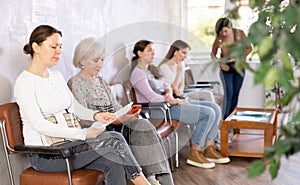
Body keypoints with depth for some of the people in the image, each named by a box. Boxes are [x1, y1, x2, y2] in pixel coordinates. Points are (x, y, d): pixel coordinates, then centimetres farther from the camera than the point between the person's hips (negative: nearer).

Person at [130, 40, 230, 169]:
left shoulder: (151, 69, 19)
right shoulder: (138, 74, -11)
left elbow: (166, 85, 17)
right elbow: (153, 98, -19)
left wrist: (169, 94, -7)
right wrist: (176, 102, -13)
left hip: (168, 103, 10)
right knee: (208, 113, -18)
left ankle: (209, 149, 3)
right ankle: (194, 154, -10)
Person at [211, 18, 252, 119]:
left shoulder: (239, 33, -12)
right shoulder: (219, 37, -12)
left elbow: (249, 48, 0)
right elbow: (213, 54, 0)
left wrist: (240, 58, -15)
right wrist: (221, 64, -15)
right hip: (226, 68, -2)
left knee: (235, 93, 6)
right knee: (229, 93, -13)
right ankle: (224, 119, -10)